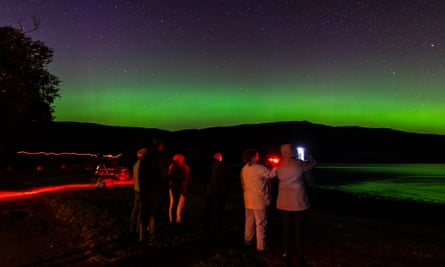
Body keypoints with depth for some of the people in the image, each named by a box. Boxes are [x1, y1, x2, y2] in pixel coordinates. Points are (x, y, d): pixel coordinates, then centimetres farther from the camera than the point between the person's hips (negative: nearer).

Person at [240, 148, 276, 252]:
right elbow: (271, 174, -21)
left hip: (248, 199, 8)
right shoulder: (259, 168, -18)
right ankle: (261, 246, 5)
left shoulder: (244, 169, 7)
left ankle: (247, 240, 33)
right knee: (261, 223, 0)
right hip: (259, 199, -8)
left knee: (249, 220, 20)